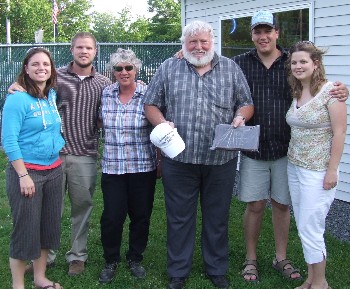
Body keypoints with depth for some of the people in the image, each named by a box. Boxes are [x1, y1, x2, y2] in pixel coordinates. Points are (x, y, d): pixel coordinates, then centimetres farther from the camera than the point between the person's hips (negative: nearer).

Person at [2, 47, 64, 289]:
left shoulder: (53, 95, 6)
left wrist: (59, 152, 10)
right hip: (27, 171, -6)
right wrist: (23, 175, -18)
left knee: (49, 225, 13)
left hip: (54, 170, 7)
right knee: (26, 228, 1)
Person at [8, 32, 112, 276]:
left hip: (85, 157, 1)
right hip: (54, 153, -1)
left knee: (82, 207, 11)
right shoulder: (56, 76, 1)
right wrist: (17, 88, -13)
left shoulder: (104, 84, 7)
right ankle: (45, 255, 24)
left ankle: (78, 256, 27)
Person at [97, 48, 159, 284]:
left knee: (141, 216, 9)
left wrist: (162, 161, 0)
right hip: (112, 167, 2)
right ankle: (111, 261, 24)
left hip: (143, 167, -1)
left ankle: (135, 258, 31)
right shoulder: (105, 94, 2)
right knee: (112, 217, 2)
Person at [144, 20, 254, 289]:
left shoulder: (231, 68, 7)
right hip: (179, 158, 0)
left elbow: (247, 104, 10)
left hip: (221, 159, 1)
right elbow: (151, 105, 7)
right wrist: (162, 123, -12)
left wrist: (240, 117, -11)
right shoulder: (168, 69, 6)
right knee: (179, 218, 9)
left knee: (217, 218, 12)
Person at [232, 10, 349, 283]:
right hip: (253, 148, 0)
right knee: (255, 206, 7)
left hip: (285, 148, 1)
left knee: (282, 204, 12)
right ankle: (251, 259, 26)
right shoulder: (240, 63, 0)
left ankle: (281, 258, 31)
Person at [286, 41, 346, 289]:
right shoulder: (296, 93, 9)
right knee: (305, 228, 13)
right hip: (294, 167, 7)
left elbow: (339, 132, -14)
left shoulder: (330, 91, -13)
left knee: (310, 230, -3)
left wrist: (332, 170, -15)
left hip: (317, 171, -7)